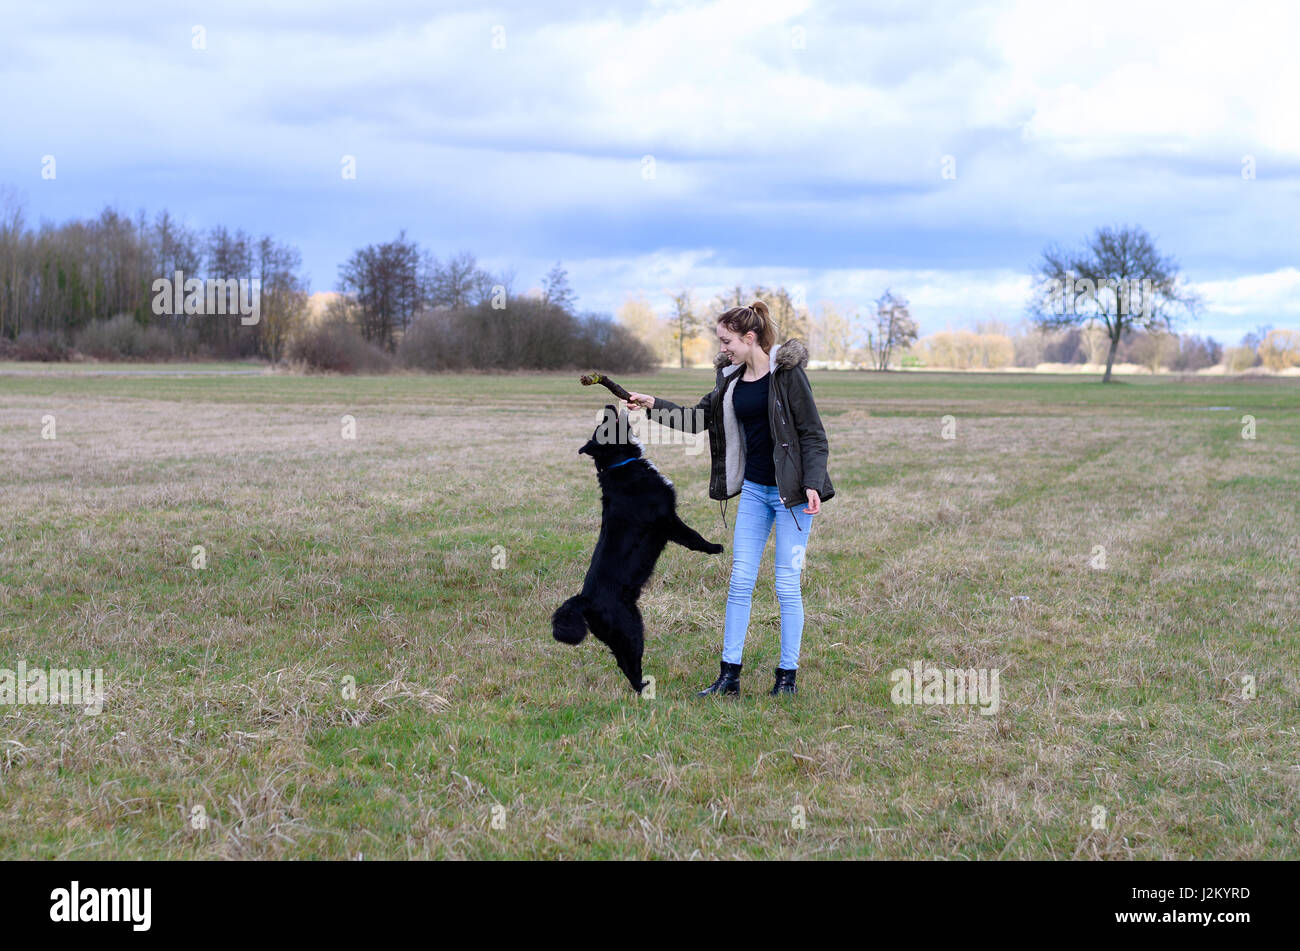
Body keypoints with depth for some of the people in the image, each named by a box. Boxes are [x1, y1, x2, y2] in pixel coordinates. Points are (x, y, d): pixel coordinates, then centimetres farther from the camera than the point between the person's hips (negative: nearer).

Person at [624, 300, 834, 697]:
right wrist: (653, 405, 6)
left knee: (787, 585, 0)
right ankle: (729, 673, 10)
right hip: (753, 489, 6)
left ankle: (787, 676, 10)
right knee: (740, 581, 5)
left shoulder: (787, 372, -12)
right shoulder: (732, 378, 8)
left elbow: (812, 434, -12)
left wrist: (812, 484, -21)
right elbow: (698, 418, 17)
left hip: (790, 492, -6)